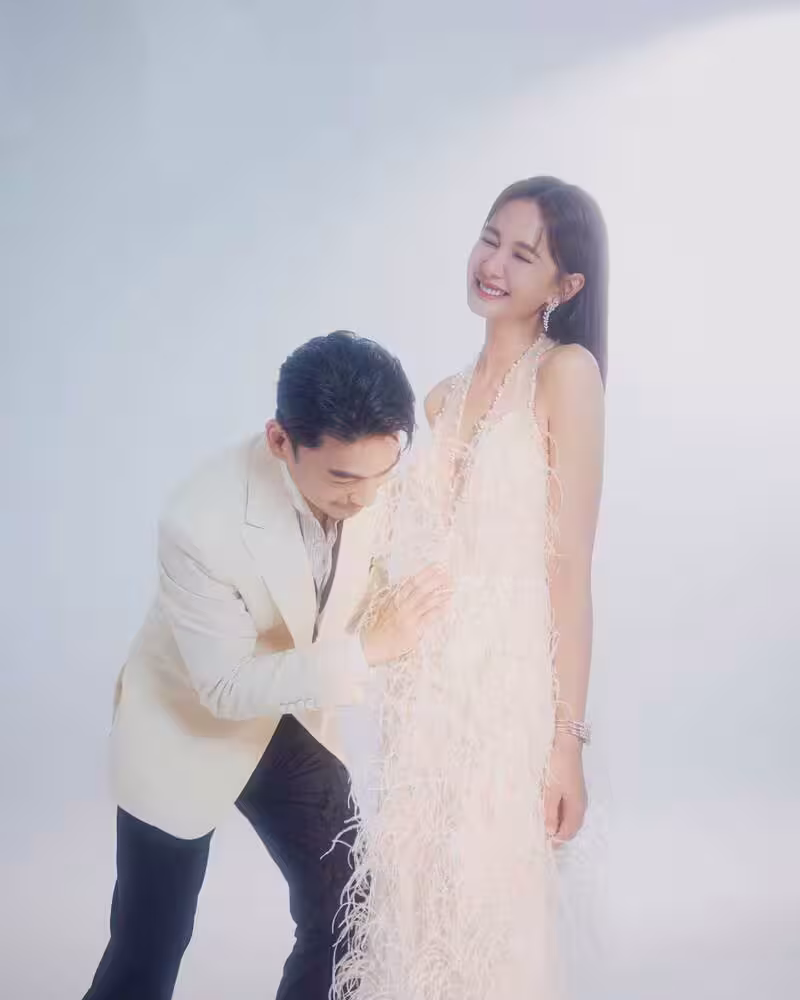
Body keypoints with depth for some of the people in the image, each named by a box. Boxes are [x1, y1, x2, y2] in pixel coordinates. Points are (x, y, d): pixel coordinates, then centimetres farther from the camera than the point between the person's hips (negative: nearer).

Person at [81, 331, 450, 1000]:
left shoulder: (364, 468, -19)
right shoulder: (201, 523, -35)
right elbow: (226, 689, -28)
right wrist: (369, 648, -34)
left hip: (290, 716, 5)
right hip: (186, 727, -5)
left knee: (345, 916, 9)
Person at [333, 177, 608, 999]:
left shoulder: (566, 370, -7)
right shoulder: (444, 399, 12)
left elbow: (570, 566, -12)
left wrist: (568, 737, -14)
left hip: (507, 698, -6)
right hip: (427, 700, 6)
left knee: (487, 924, 7)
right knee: (418, 915, 16)